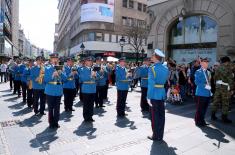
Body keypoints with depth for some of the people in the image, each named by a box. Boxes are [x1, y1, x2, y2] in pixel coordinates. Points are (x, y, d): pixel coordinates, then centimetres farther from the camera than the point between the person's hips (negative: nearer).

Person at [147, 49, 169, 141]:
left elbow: (151, 84, -17)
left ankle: (156, 136, 16)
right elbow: (166, 80, 8)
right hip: (162, 94, 6)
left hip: (155, 94, -6)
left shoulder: (152, 68, -13)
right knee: (161, 115, 12)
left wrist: (149, 96, -16)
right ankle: (160, 136, 23)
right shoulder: (166, 68, 7)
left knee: (155, 115, 5)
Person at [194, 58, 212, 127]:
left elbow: (209, 82, 20)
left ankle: (202, 121, 26)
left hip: (208, 93, 7)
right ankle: (198, 122, 13)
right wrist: (205, 86, -20)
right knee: (199, 109, 0)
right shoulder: (198, 72, -7)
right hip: (201, 93, -7)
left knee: (205, 109, 13)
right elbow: (197, 82, -15)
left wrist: (209, 86, 4)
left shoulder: (208, 72, 15)